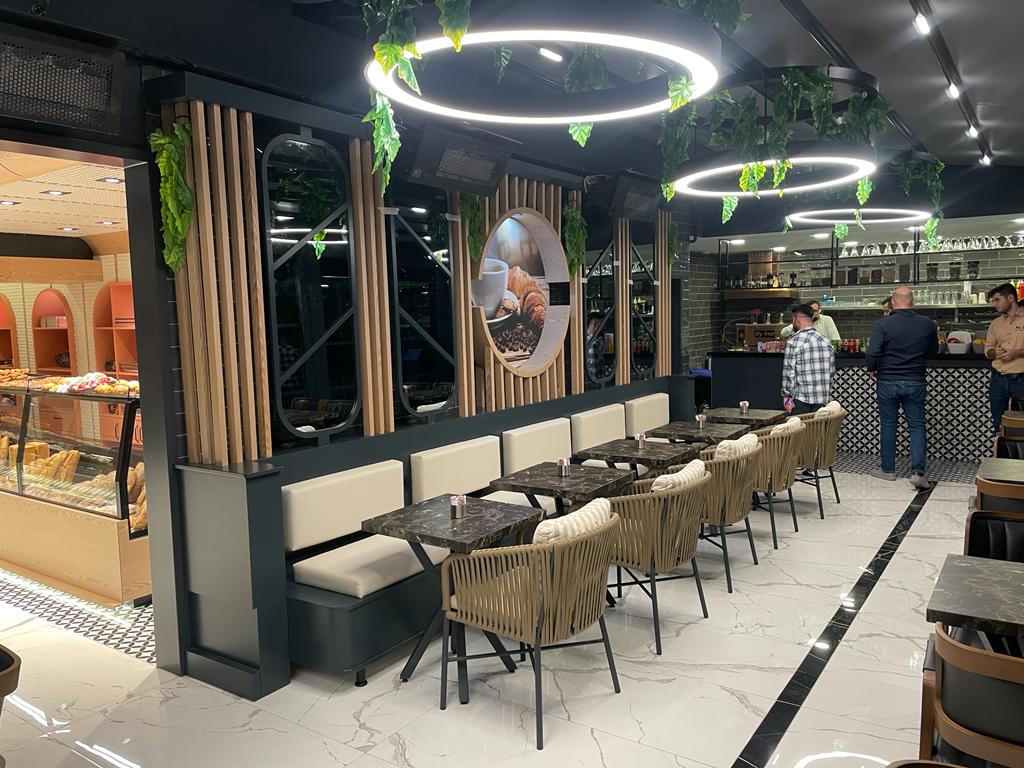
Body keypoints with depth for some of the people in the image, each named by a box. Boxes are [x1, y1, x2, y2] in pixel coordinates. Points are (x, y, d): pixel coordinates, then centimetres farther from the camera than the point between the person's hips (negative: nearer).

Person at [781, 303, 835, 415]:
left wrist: (787, 396, -7)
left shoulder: (794, 341, -11)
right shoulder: (826, 341, 8)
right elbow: (832, 369, 12)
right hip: (822, 399, 6)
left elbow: (789, 371, -13)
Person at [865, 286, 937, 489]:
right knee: (917, 426, 7)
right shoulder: (926, 324, -2)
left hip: (887, 382, -1)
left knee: (888, 426, 10)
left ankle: (888, 469, 18)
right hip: (915, 382, 2)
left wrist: (873, 369, 2)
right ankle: (917, 472, -2)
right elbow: (934, 350, 13)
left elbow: (872, 353, -17)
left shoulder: (883, 324, -12)